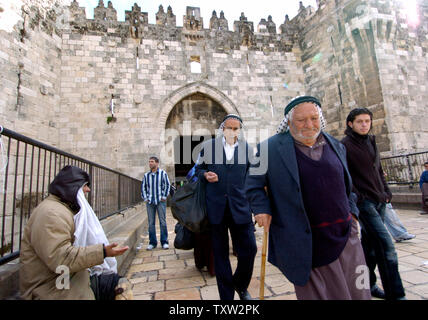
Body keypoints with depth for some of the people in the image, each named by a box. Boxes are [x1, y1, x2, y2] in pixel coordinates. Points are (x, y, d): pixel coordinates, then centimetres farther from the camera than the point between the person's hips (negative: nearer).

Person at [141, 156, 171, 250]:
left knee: (163, 222, 0)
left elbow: (167, 185, 3)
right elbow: (143, 187, 15)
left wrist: (164, 197, -3)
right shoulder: (146, 175, 10)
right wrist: (145, 198, 6)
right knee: (151, 223, 7)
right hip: (150, 202, 3)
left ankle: (164, 242, 9)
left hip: (160, 201, -3)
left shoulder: (163, 173, 1)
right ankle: (152, 242, 17)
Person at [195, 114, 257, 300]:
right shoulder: (208, 146, 3)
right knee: (220, 253, 10)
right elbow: (198, 168, 13)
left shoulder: (247, 148, 8)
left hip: (240, 207, 1)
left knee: (249, 249, 3)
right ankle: (226, 295, 30)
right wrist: (205, 175, -9)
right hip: (216, 207, -1)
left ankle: (241, 287, 34)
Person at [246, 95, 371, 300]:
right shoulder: (270, 148, -9)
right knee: (315, 293, 12)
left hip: (345, 236, 5)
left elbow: (346, 185, 19)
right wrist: (262, 209, -12)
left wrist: (351, 212, 10)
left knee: (358, 293, 15)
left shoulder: (336, 146, 8)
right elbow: (254, 183, -1)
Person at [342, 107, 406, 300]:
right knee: (386, 247, -9)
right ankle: (395, 294, 3)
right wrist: (357, 197, -15)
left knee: (371, 244, 14)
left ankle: (368, 284, 27)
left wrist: (386, 192, 15)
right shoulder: (345, 145, -8)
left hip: (379, 201, 7)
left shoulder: (371, 142, 16)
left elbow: (378, 170, 22)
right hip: (363, 202, -7)